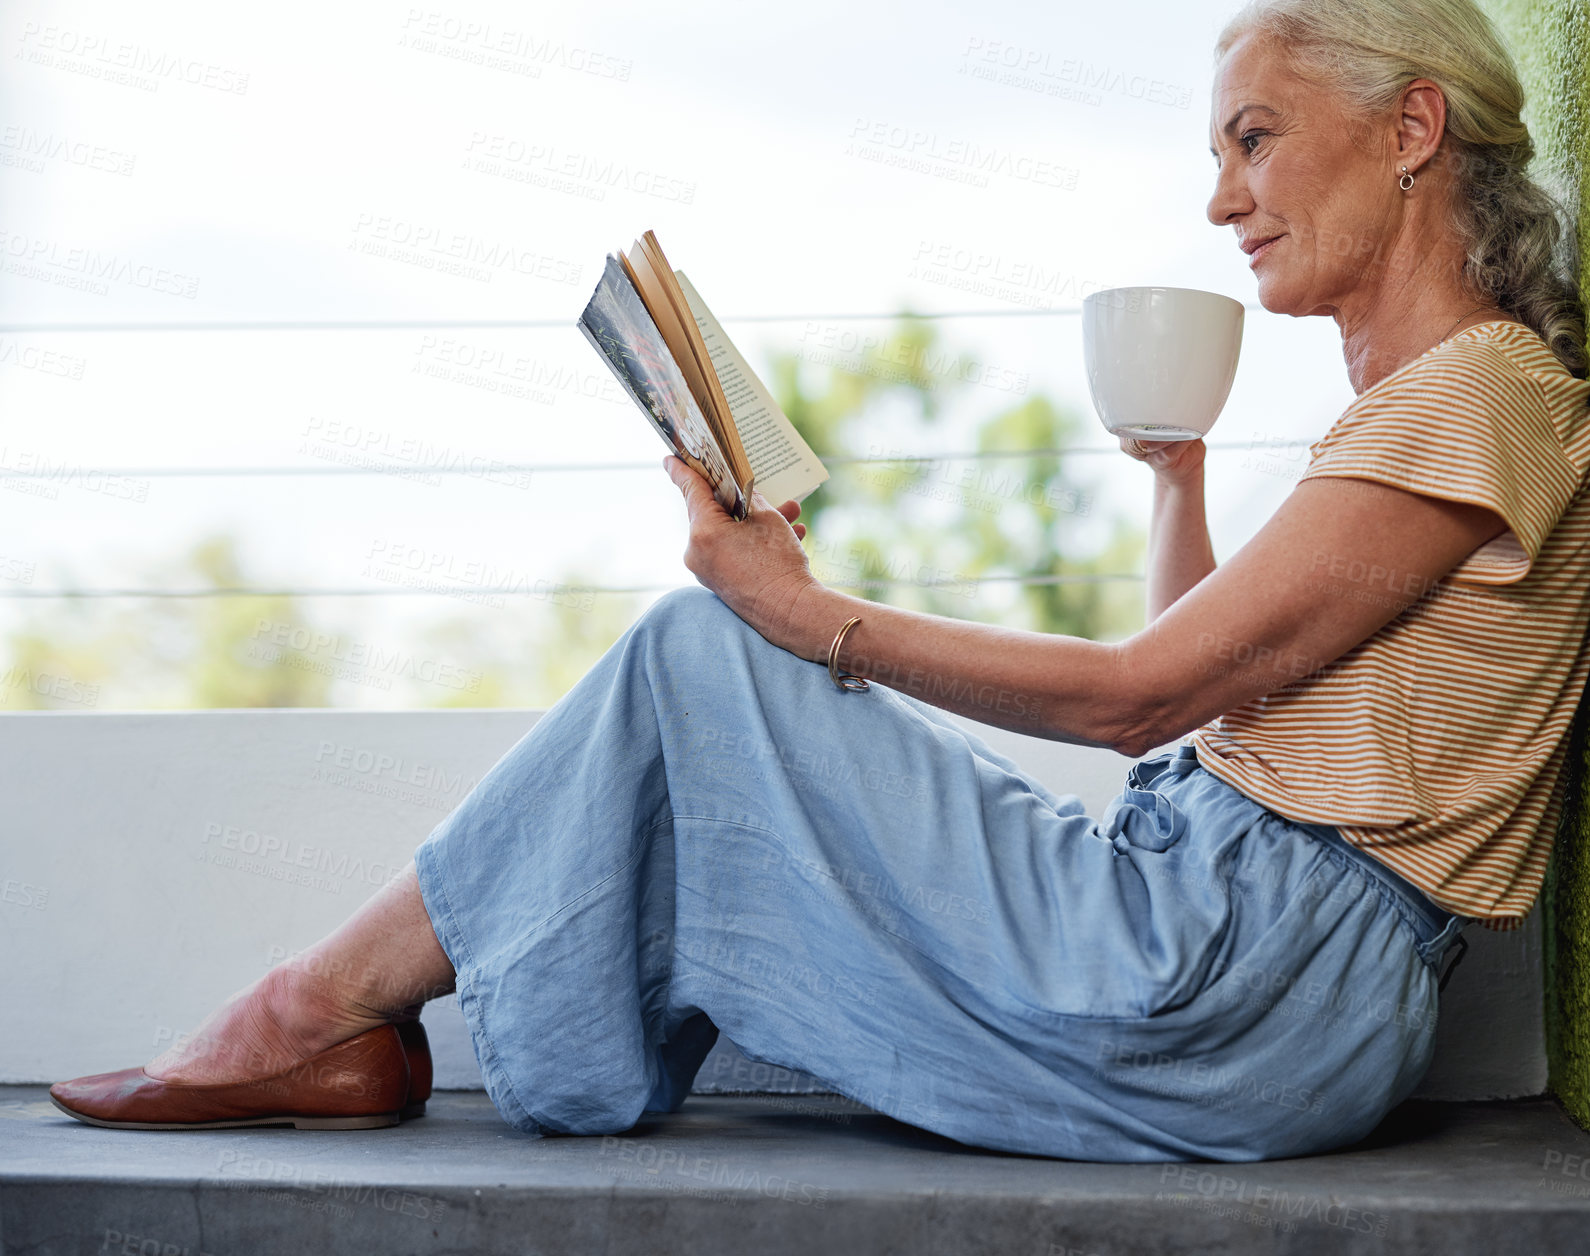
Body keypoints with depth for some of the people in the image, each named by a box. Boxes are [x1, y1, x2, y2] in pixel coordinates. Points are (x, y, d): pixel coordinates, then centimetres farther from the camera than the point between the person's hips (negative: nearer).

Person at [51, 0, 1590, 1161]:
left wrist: (816, 616, -12)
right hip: (1230, 954, 9)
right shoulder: (1409, 408, 20)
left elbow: (1136, 694, -15)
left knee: (700, 656, -9)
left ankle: (315, 1008, 3)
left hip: (1247, 990, -9)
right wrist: (1177, 473, 17)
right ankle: (349, 1033, 7)